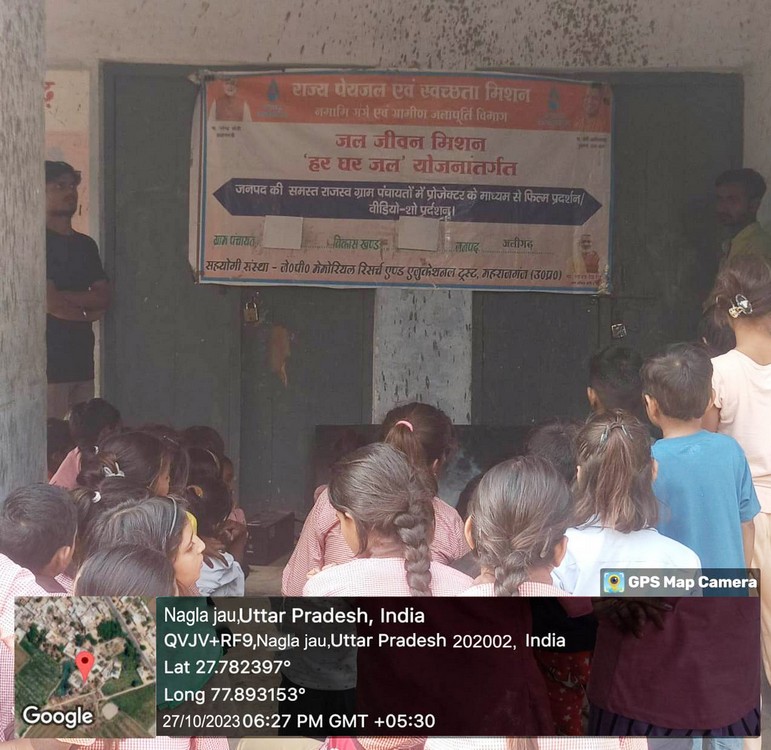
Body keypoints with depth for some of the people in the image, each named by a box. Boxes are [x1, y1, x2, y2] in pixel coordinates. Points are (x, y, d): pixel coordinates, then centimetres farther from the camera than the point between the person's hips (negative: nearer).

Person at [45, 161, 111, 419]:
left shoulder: (86, 244, 17)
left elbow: (104, 297, 6)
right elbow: (50, 303, -13)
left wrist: (65, 296, -9)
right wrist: (86, 311, 3)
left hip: (82, 356, 7)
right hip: (50, 356, -7)